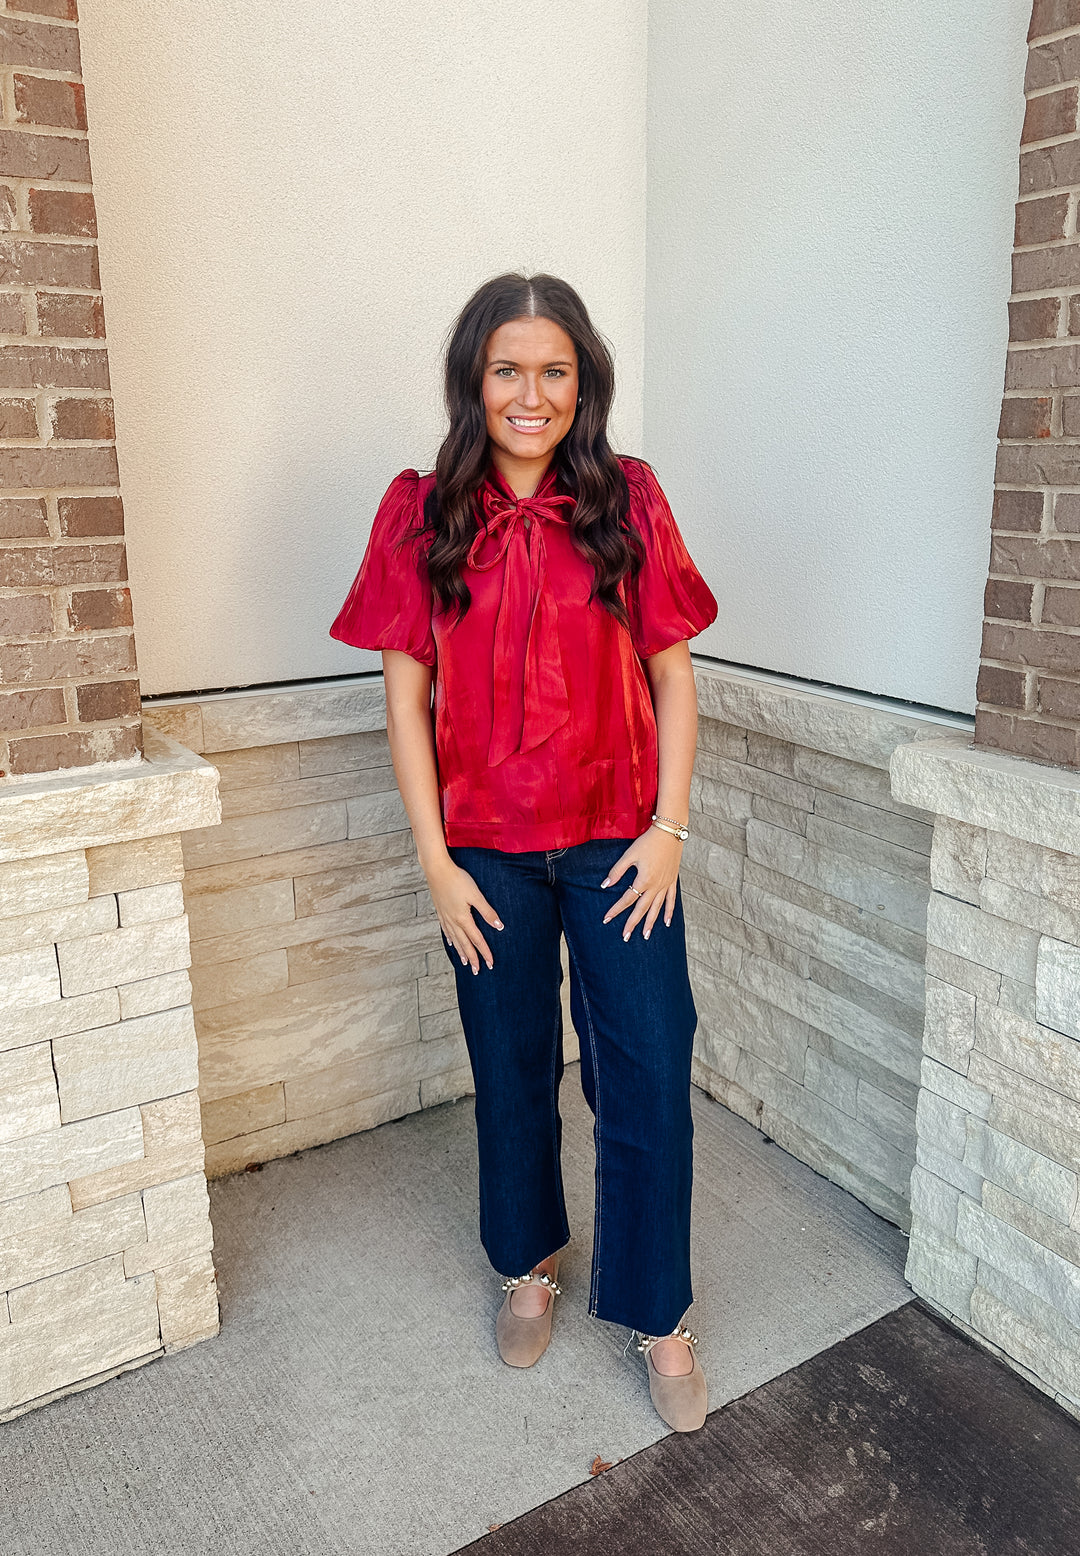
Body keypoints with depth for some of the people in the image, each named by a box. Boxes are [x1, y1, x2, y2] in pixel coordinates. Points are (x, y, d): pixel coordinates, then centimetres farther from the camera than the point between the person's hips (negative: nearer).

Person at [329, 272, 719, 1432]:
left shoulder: (628, 500, -2)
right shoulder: (421, 513, -3)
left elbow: (672, 677, 1)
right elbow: (406, 699, -3)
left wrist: (668, 829, -6)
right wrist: (436, 864, -6)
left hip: (617, 843, 0)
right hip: (488, 850, 0)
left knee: (647, 1076, 3)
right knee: (513, 1069, 16)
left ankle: (654, 1314, 25)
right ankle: (529, 1266, 40)